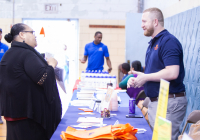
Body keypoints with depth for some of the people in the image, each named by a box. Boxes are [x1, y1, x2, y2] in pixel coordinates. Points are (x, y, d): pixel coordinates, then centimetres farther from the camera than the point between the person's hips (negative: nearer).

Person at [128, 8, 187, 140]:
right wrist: (137, 79, 6)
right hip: (155, 101, 10)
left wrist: (145, 77, -15)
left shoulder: (169, 41, -15)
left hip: (169, 102, -10)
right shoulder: (153, 43, 16)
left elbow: (172, 73, -25)